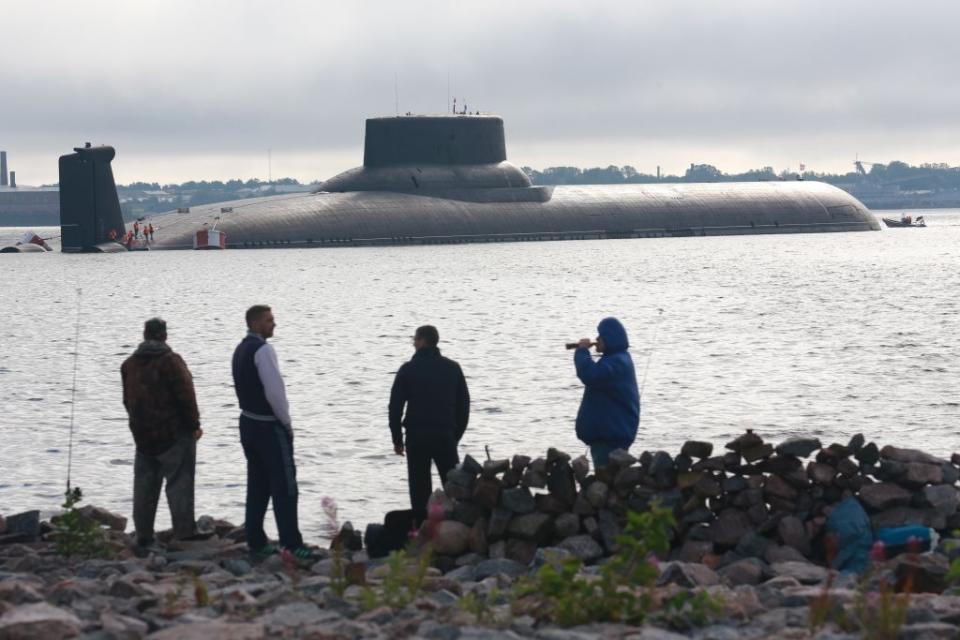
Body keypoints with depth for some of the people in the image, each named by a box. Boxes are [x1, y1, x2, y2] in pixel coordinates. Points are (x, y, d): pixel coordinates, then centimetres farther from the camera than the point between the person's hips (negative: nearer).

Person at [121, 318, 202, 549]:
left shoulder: (129, 364, 8)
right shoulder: (170, 361, -14)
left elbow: (128, 400, 16)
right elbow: (186, 397, -15)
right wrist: (194, 425, -5)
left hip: (143, 435, 6)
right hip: (174, 433, -6)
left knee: (144, 486, 11)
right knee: (179, 483, -1)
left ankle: (143, 535, 14)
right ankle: (184, 533, -4)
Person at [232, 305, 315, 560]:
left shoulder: (241, 350, 12)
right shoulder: (263, 350, -17)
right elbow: (274, 390, -21)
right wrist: (287, 422, -8)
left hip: (248, 422, 9)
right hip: (270, 426, -9)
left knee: (257, 486, 13)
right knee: (284, 486, -6)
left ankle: (256, 542, 15)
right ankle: (291, 544, -7)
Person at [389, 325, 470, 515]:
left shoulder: (408, 369, -2)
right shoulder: (453, 368, 7)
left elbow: (395, 406, -2)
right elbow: (464, 405, 11)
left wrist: (397, 439, 5)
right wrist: (456, 435, 16)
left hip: (417, 436, -2)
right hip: (446, 435, 2)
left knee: (419, 487, 2)